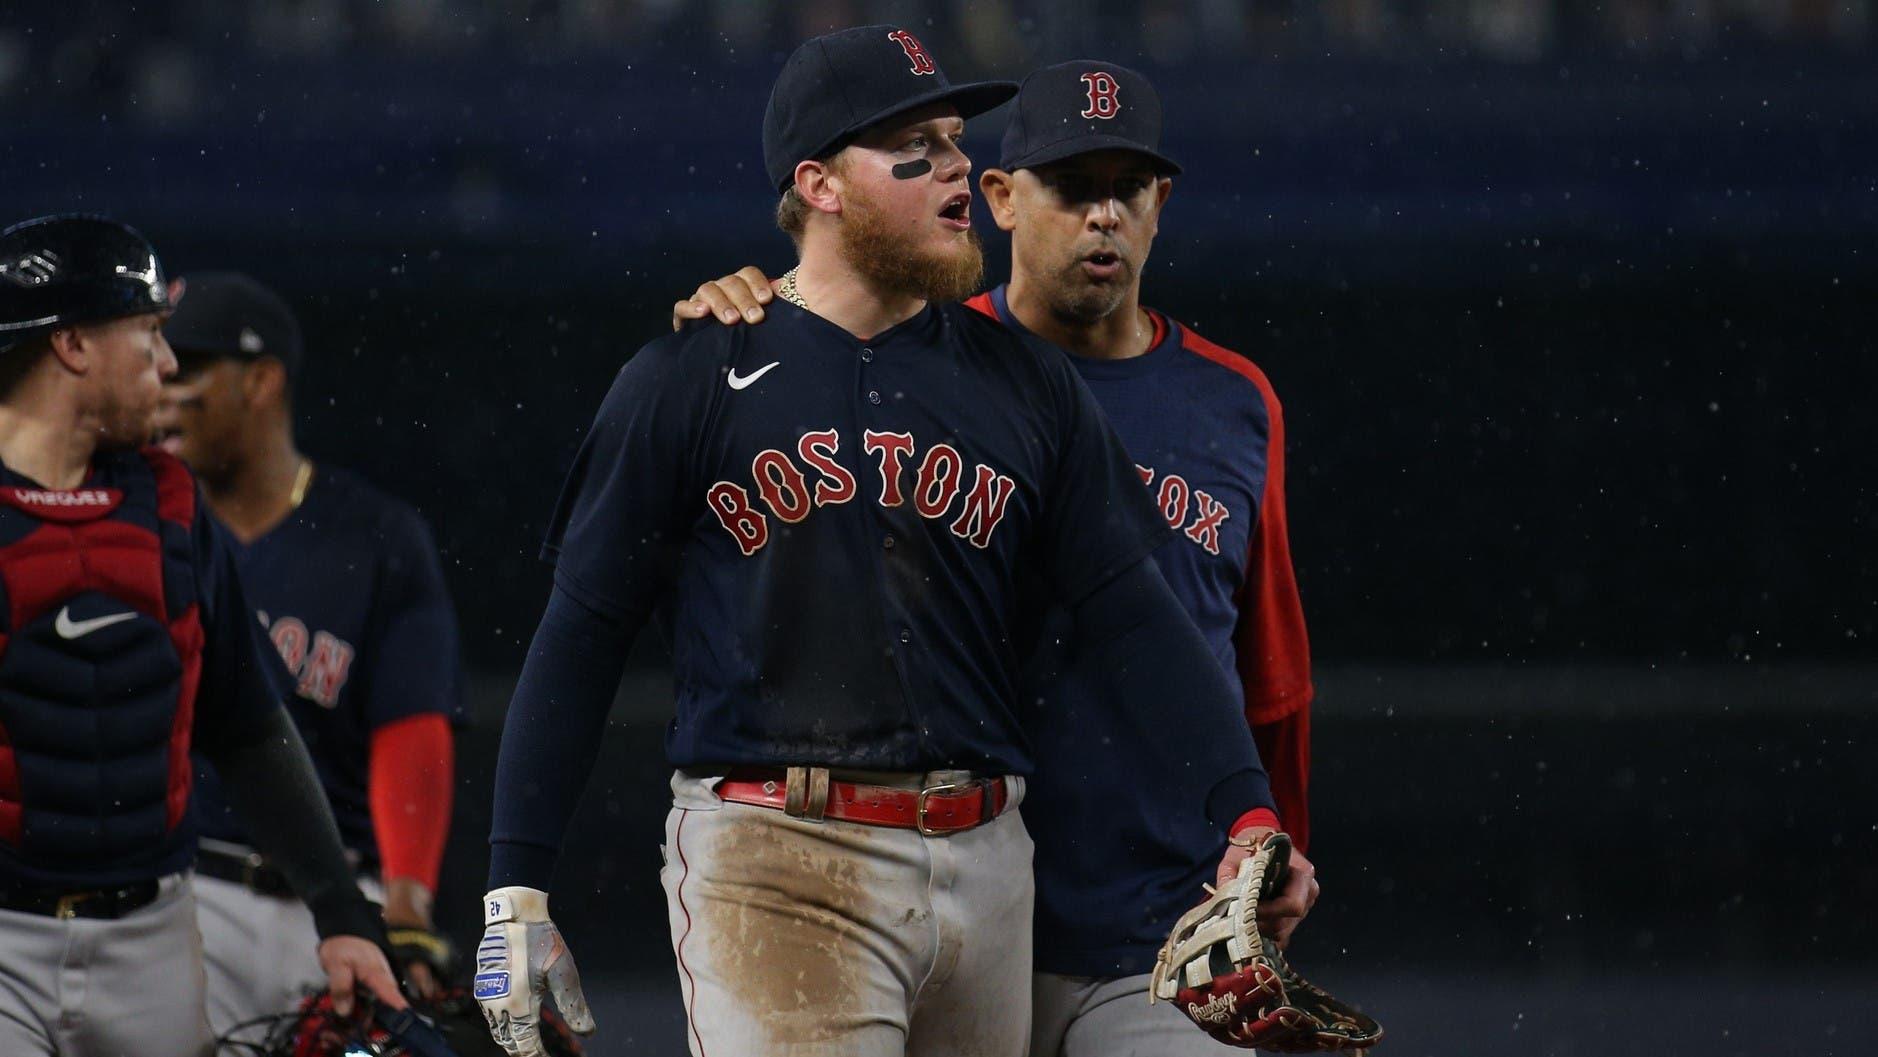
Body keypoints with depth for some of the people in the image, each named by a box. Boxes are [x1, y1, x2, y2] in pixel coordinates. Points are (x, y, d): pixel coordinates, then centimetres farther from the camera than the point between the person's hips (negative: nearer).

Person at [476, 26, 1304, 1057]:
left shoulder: (1022, 383, 12)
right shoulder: (690, 381, 2)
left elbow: (1134, 613, 7)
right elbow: (580, 635, 2)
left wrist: (1245, 814, -7)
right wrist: (515, 890, -4)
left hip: (982, 858, 4)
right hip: (775, 873, -4)